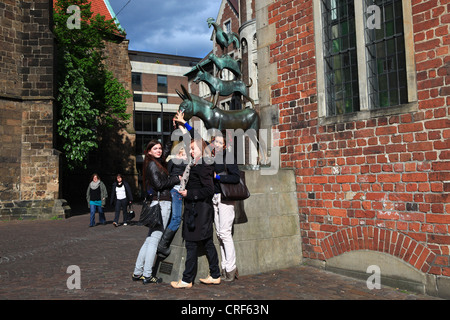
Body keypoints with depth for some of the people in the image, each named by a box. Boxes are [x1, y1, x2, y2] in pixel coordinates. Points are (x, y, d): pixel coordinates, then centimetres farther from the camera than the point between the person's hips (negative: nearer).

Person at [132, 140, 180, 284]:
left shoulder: (158, 163, 19)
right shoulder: (152, 164, -7)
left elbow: (166, 153, 37)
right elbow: (159, 184, -15)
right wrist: (177, 178, -10)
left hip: (162, 204, 10)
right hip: (161, 203, -10)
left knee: (149, 240, 12)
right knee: (154, 240, -6)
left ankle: (138, 272, 18)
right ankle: (147, 275, 0)